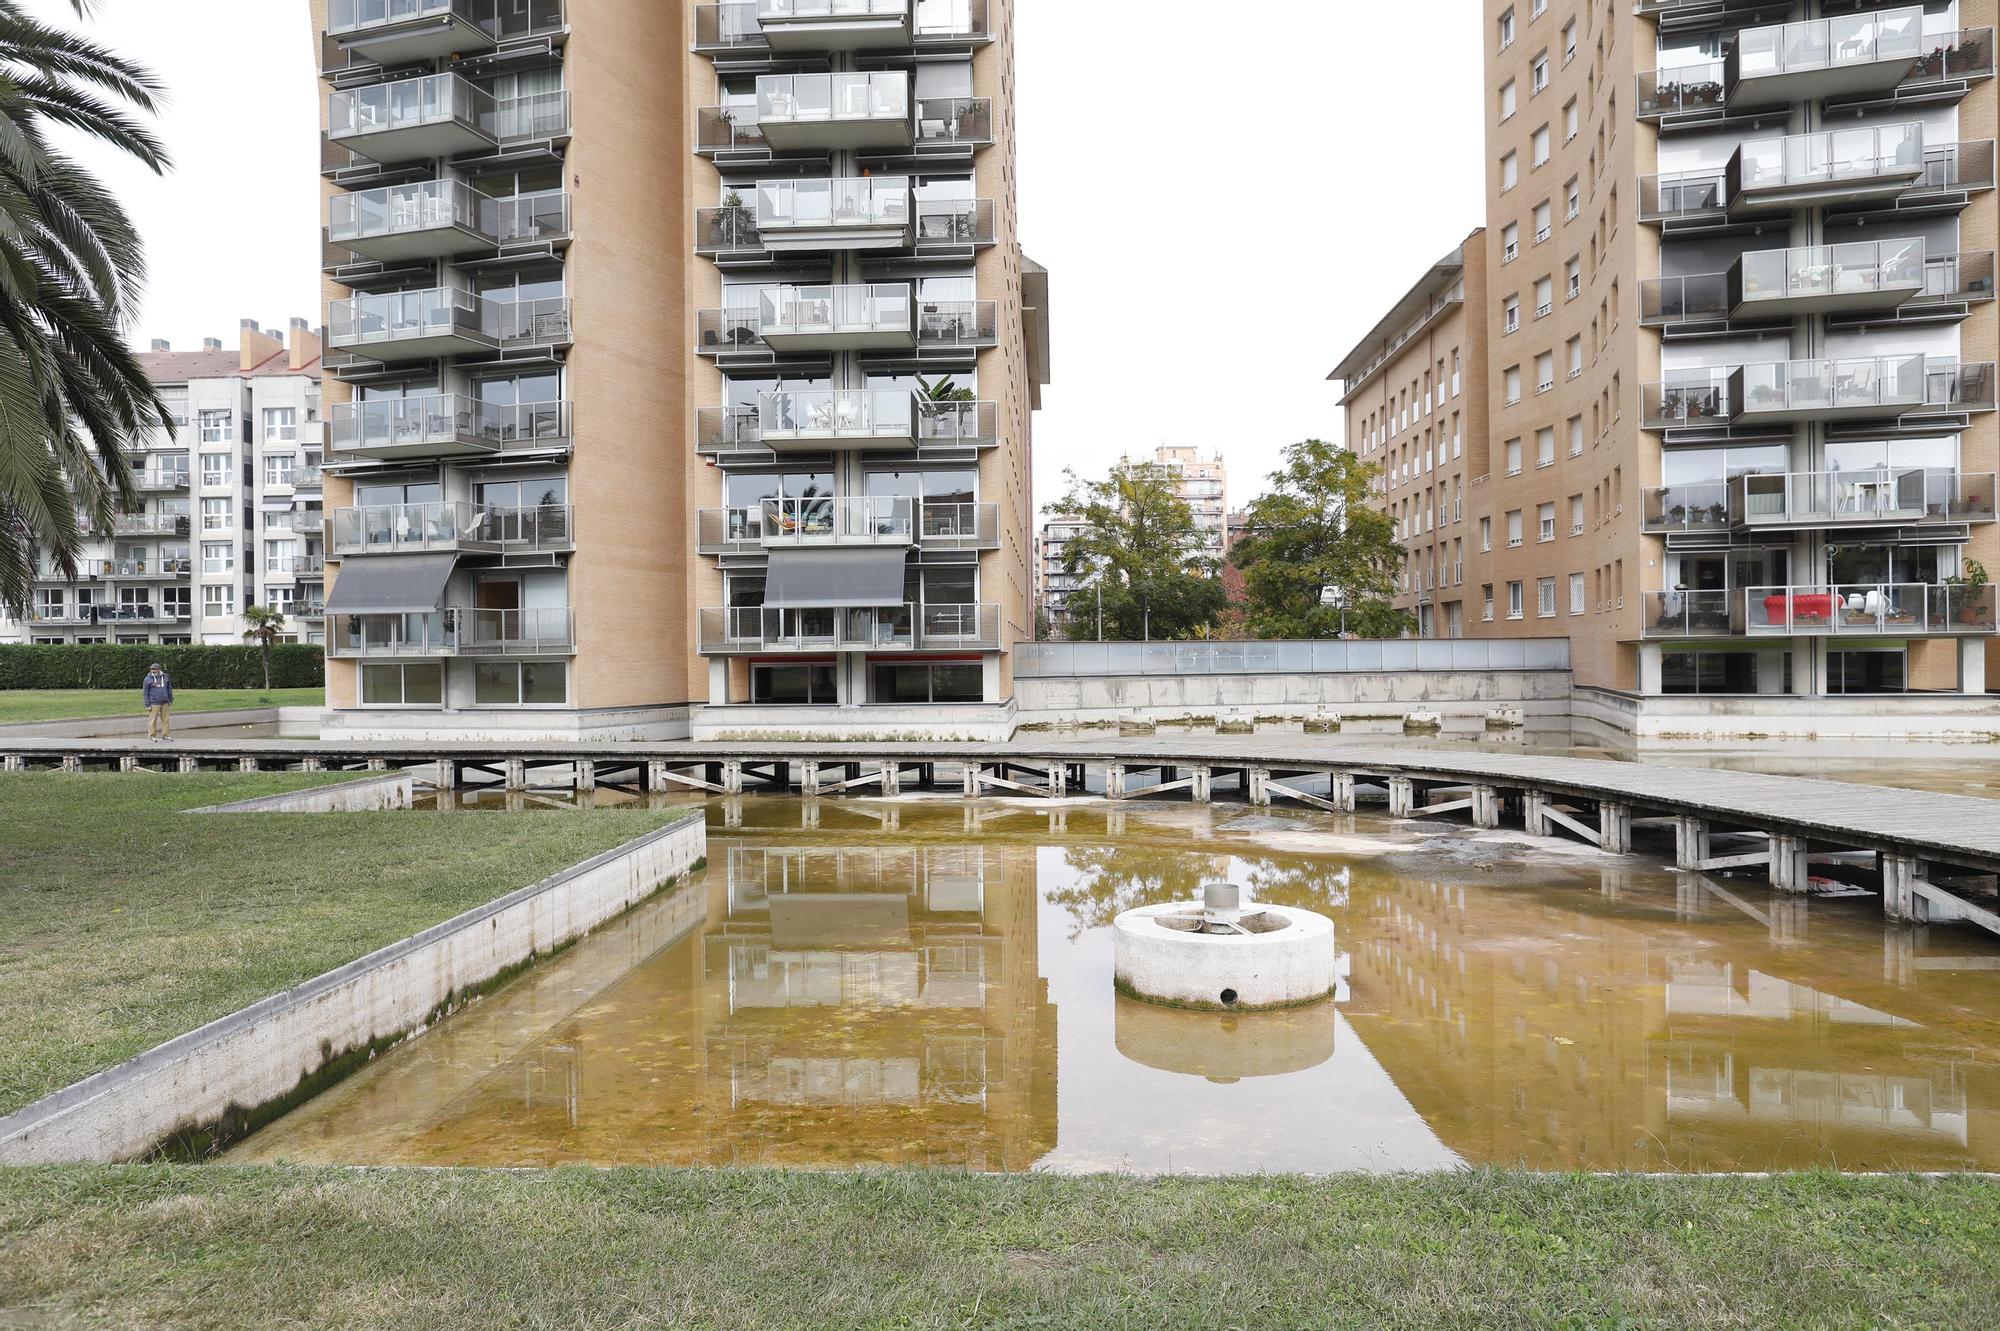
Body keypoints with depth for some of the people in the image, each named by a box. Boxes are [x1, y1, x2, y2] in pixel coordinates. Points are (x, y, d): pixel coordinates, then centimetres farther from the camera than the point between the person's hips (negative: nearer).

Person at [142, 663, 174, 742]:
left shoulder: (165, 677, 9)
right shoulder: (147, 679, -3)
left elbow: (169, 689, 18)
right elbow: (145, 693, -2)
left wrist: (170, 700, 17)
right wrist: (148, 705, -7)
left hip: (165, 703, 4)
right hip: (154, 703, -4)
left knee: (166, 719, 6)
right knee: (153, 720, -3)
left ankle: (165, 736, 12)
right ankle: (151, 737, 3)